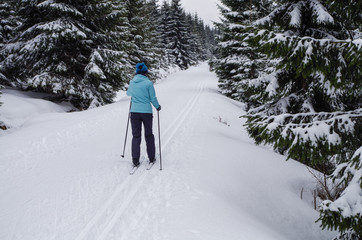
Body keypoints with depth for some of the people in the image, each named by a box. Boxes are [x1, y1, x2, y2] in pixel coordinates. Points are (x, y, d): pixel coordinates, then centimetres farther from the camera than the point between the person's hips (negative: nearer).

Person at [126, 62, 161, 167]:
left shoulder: (132, 82, 1)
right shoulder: (148, 83, -10)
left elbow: (128, 93, 21)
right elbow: (153, 98, -5)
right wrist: (158, 106, 13)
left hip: (134, 112, 2)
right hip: (146, 111, -2)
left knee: (136, 136, 9)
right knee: (149, 135, 13)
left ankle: (135, 160, 4)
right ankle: (151, 158, 21)